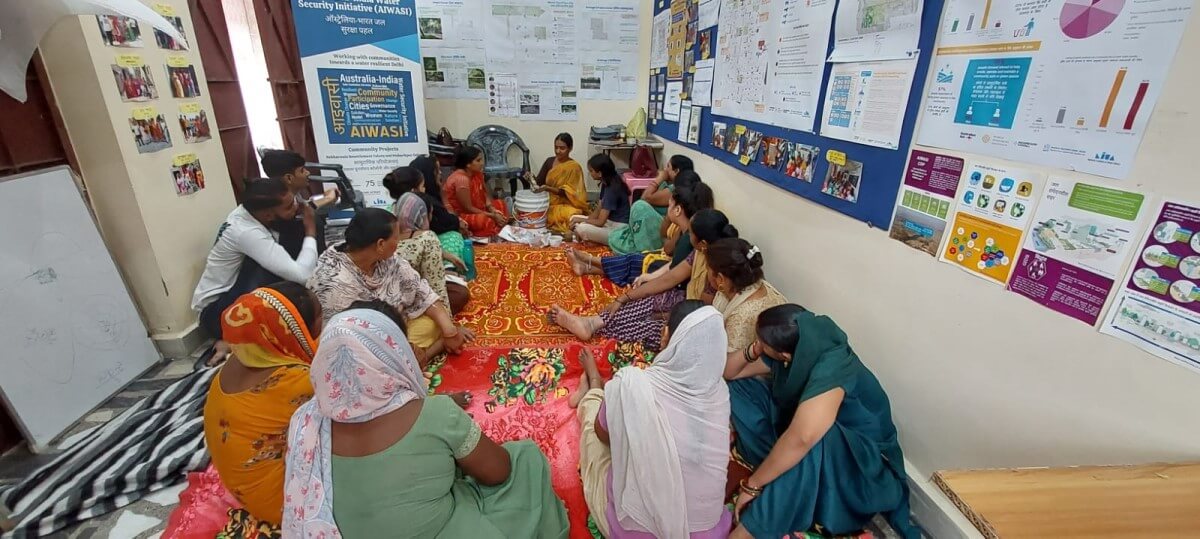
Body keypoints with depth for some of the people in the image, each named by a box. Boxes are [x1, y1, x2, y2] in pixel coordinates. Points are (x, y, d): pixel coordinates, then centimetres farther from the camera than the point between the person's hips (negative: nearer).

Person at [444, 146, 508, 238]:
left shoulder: (477, 173, -3)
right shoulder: (461, 179, -28)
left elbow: (485, 194, 3)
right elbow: (468, 208, -25)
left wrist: (492, 209, -17)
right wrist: (493, 216, -21)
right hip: (457, 215, -10)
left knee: (500, 204, 6)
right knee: (487, 220, -33)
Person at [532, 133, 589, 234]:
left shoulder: (574, 167, -8)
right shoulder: (549, 161, 6)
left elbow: (566, 193, -13)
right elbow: (539, 181, 7)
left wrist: (547, 188, -26)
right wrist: (531, 179, -15)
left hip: (564, 204, -4)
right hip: (547, 202, 5)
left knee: (571, 216, -36)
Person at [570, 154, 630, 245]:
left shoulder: (612, 189, -23)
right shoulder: (606, 184, 6)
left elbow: (600, 222, -23)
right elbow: (599, 209, 11)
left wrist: (581, 220, -8)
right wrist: (583, 220, -3)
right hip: (609, 222, 9)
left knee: (582, 229, -30)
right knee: (574, 219, 7)